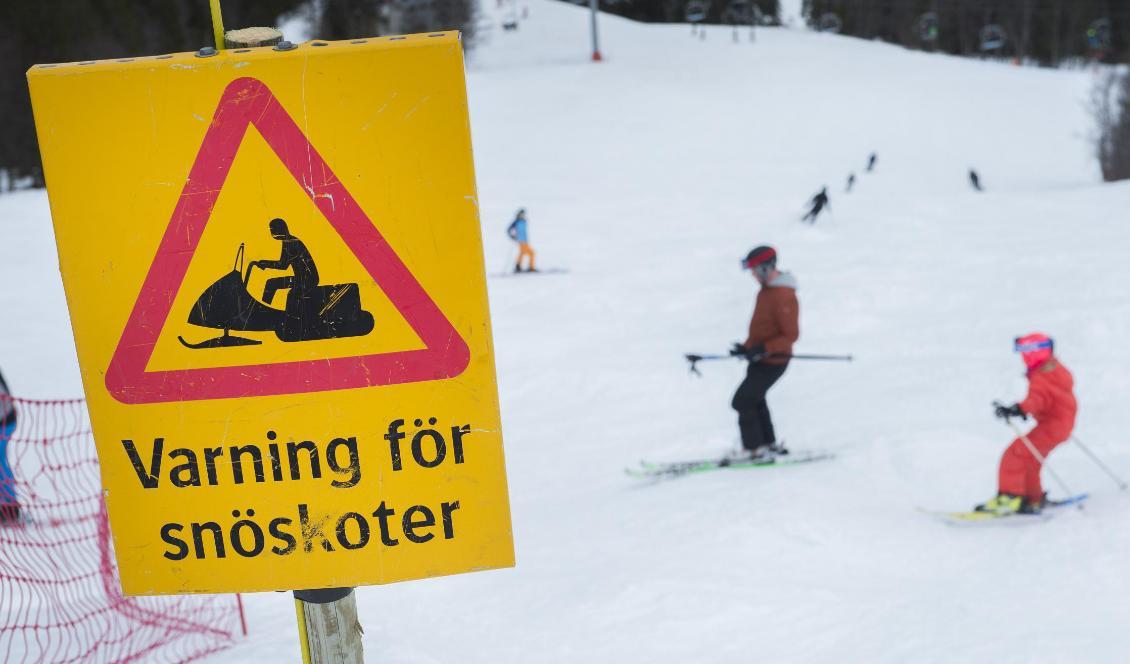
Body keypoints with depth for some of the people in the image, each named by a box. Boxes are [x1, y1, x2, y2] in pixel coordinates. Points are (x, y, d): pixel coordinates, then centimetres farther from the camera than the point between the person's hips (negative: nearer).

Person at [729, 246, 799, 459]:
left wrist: (763, 349, -30)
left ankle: (756, 449, 2)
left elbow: (791, 335, -24)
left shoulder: (783, 296, -24)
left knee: (742, 401, -7)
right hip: (760, 359, 10)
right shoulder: (767, 289, 7)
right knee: (755, 401, 21)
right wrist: (747, 347, 10)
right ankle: (770, 444, 34)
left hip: (773, 362, -10)